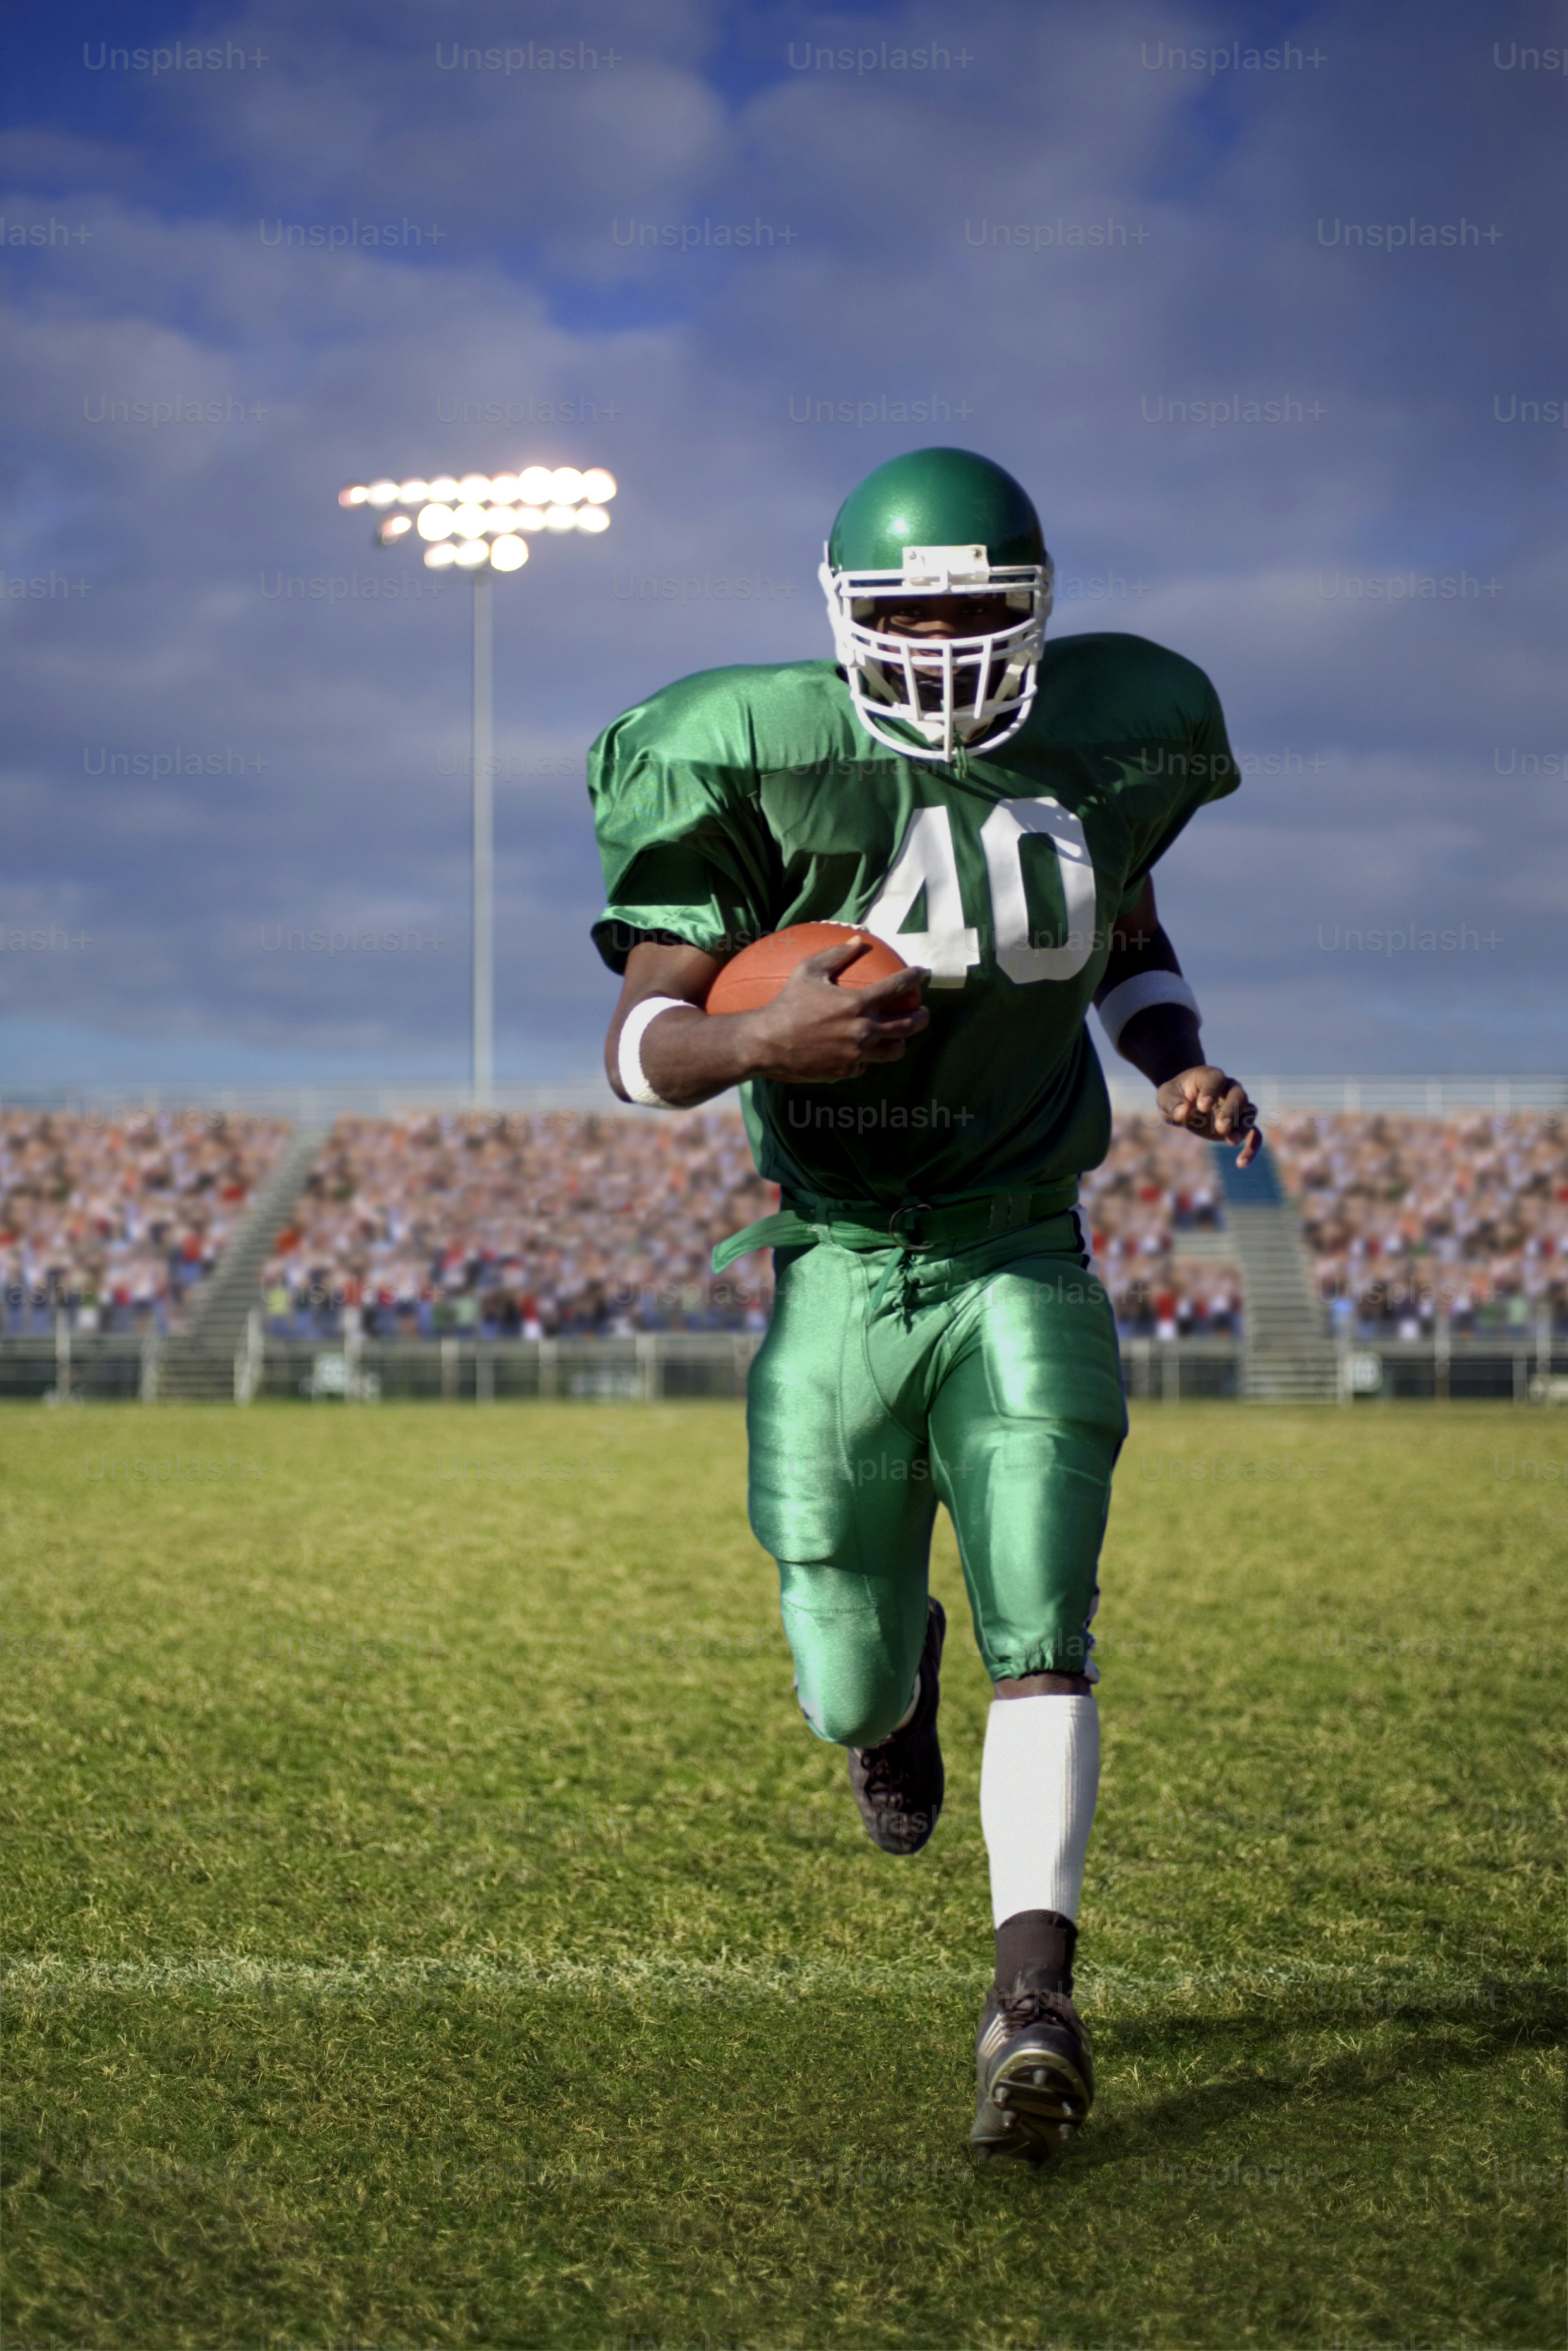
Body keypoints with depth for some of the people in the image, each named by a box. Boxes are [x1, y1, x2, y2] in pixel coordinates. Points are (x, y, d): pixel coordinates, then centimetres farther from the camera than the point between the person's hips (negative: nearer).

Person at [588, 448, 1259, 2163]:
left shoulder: (1102, 747, -1)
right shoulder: (769, 767, -13)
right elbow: (642, 1045, -12)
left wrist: (1178, 1066, 0)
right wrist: (766, 1037, -33)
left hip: (1021, 1266, 1)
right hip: (839, 1271, -1)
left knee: (1041, 1628, -16)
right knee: (851, 1692, 6)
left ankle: (1032, 1997, -17)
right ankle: (896, 1687, 44)